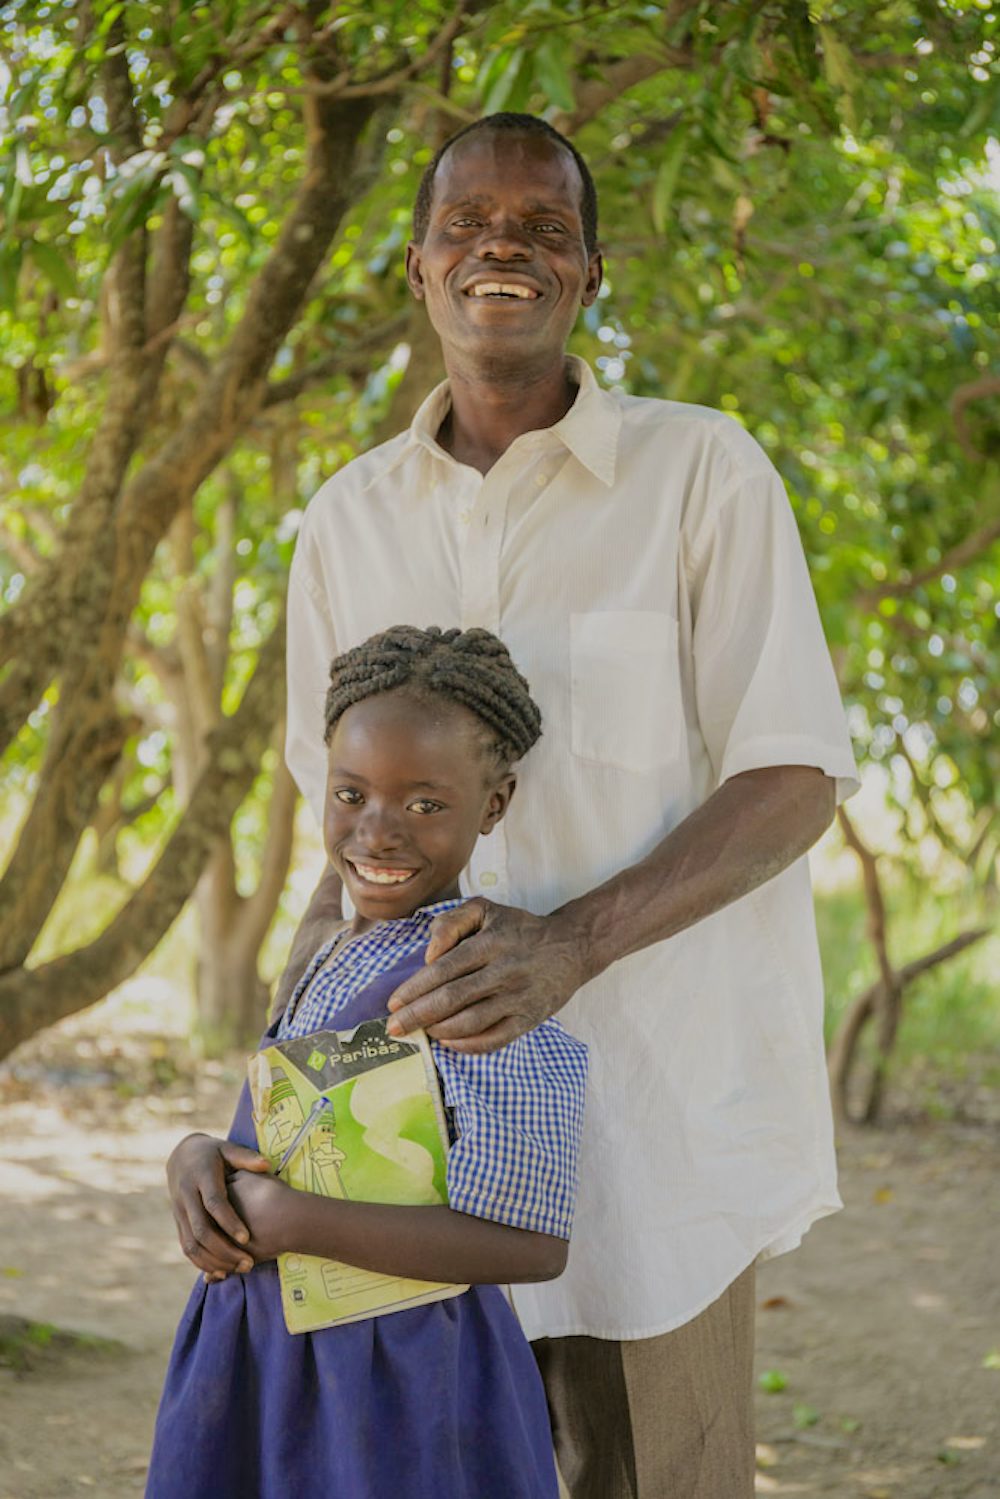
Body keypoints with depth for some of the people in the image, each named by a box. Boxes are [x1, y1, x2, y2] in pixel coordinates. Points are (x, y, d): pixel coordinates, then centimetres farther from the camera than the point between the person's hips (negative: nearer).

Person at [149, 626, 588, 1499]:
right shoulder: (344, 954, 6)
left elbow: (532, 1247, -25)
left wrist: (290, 1223, -23)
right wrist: (196, 1159, -10)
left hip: (402, 1389, -8)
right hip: (274, 1361, 8)